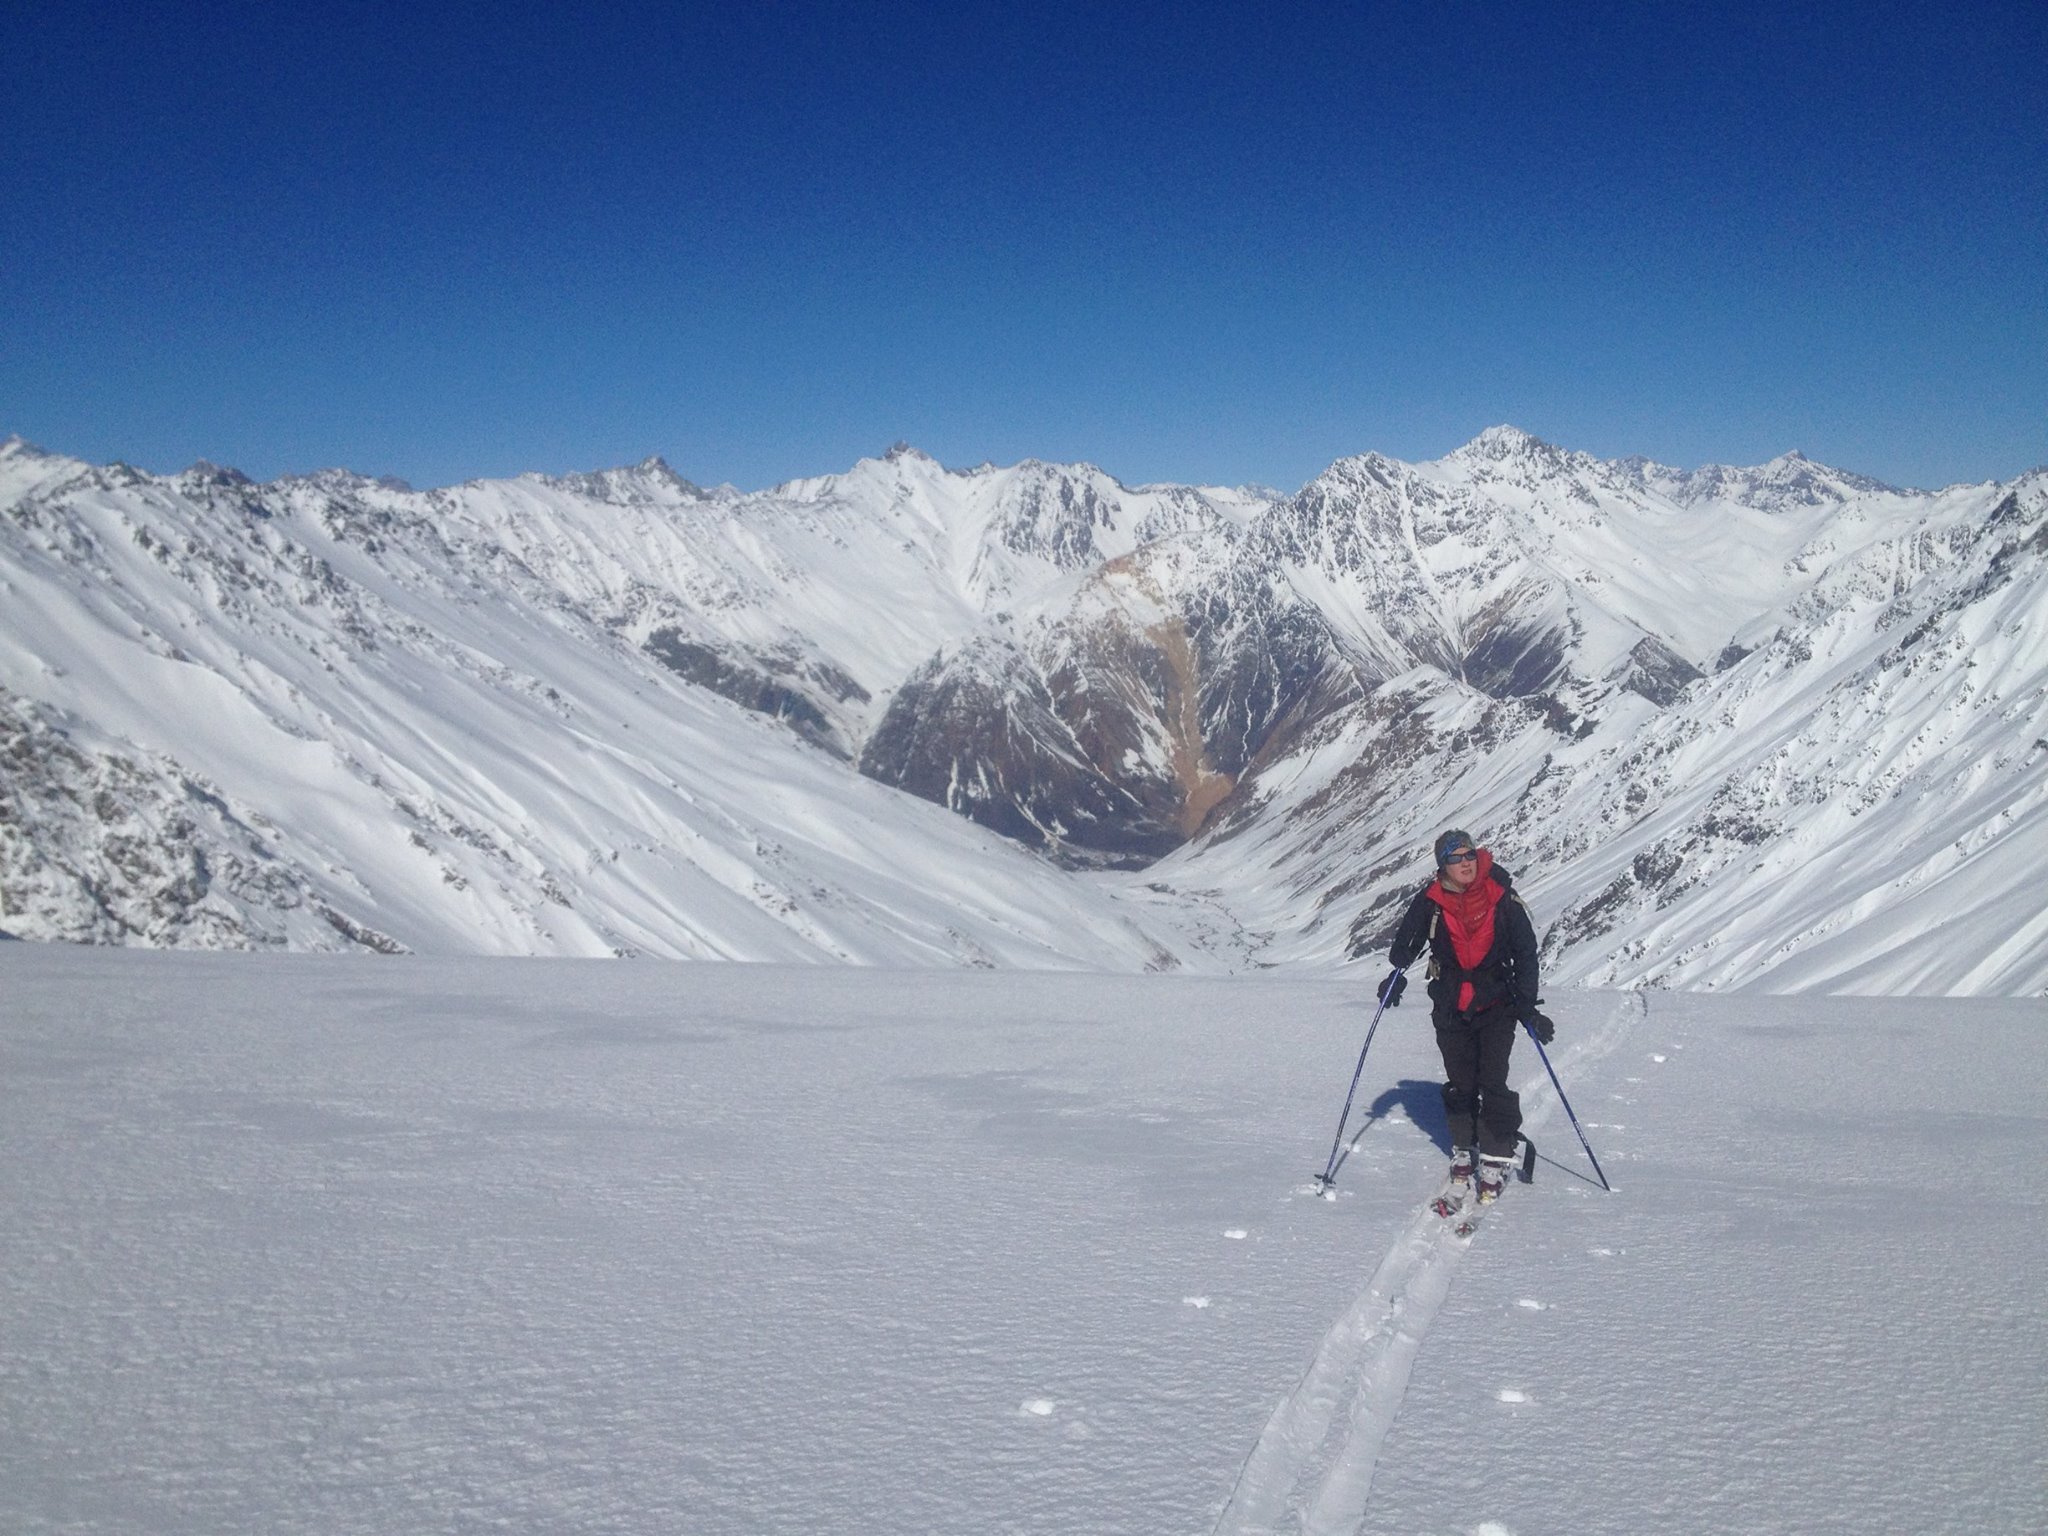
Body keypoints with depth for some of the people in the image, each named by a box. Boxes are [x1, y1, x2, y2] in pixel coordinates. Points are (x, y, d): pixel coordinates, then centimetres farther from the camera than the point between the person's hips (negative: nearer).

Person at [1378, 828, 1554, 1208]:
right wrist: (1397, 972, -12)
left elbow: (1526, 952, -2)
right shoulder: (1430, 902, -4)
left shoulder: (1502, 898, -7)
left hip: (1497, 1004, -2)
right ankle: (1462, 1158, 20)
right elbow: (1407, 940, 8)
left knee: (1493, 1083, -8)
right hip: (1451, 1007, 2)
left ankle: (1496, 1162, 3)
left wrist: (1528, 1006, -5)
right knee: (1459, 1084, 7)